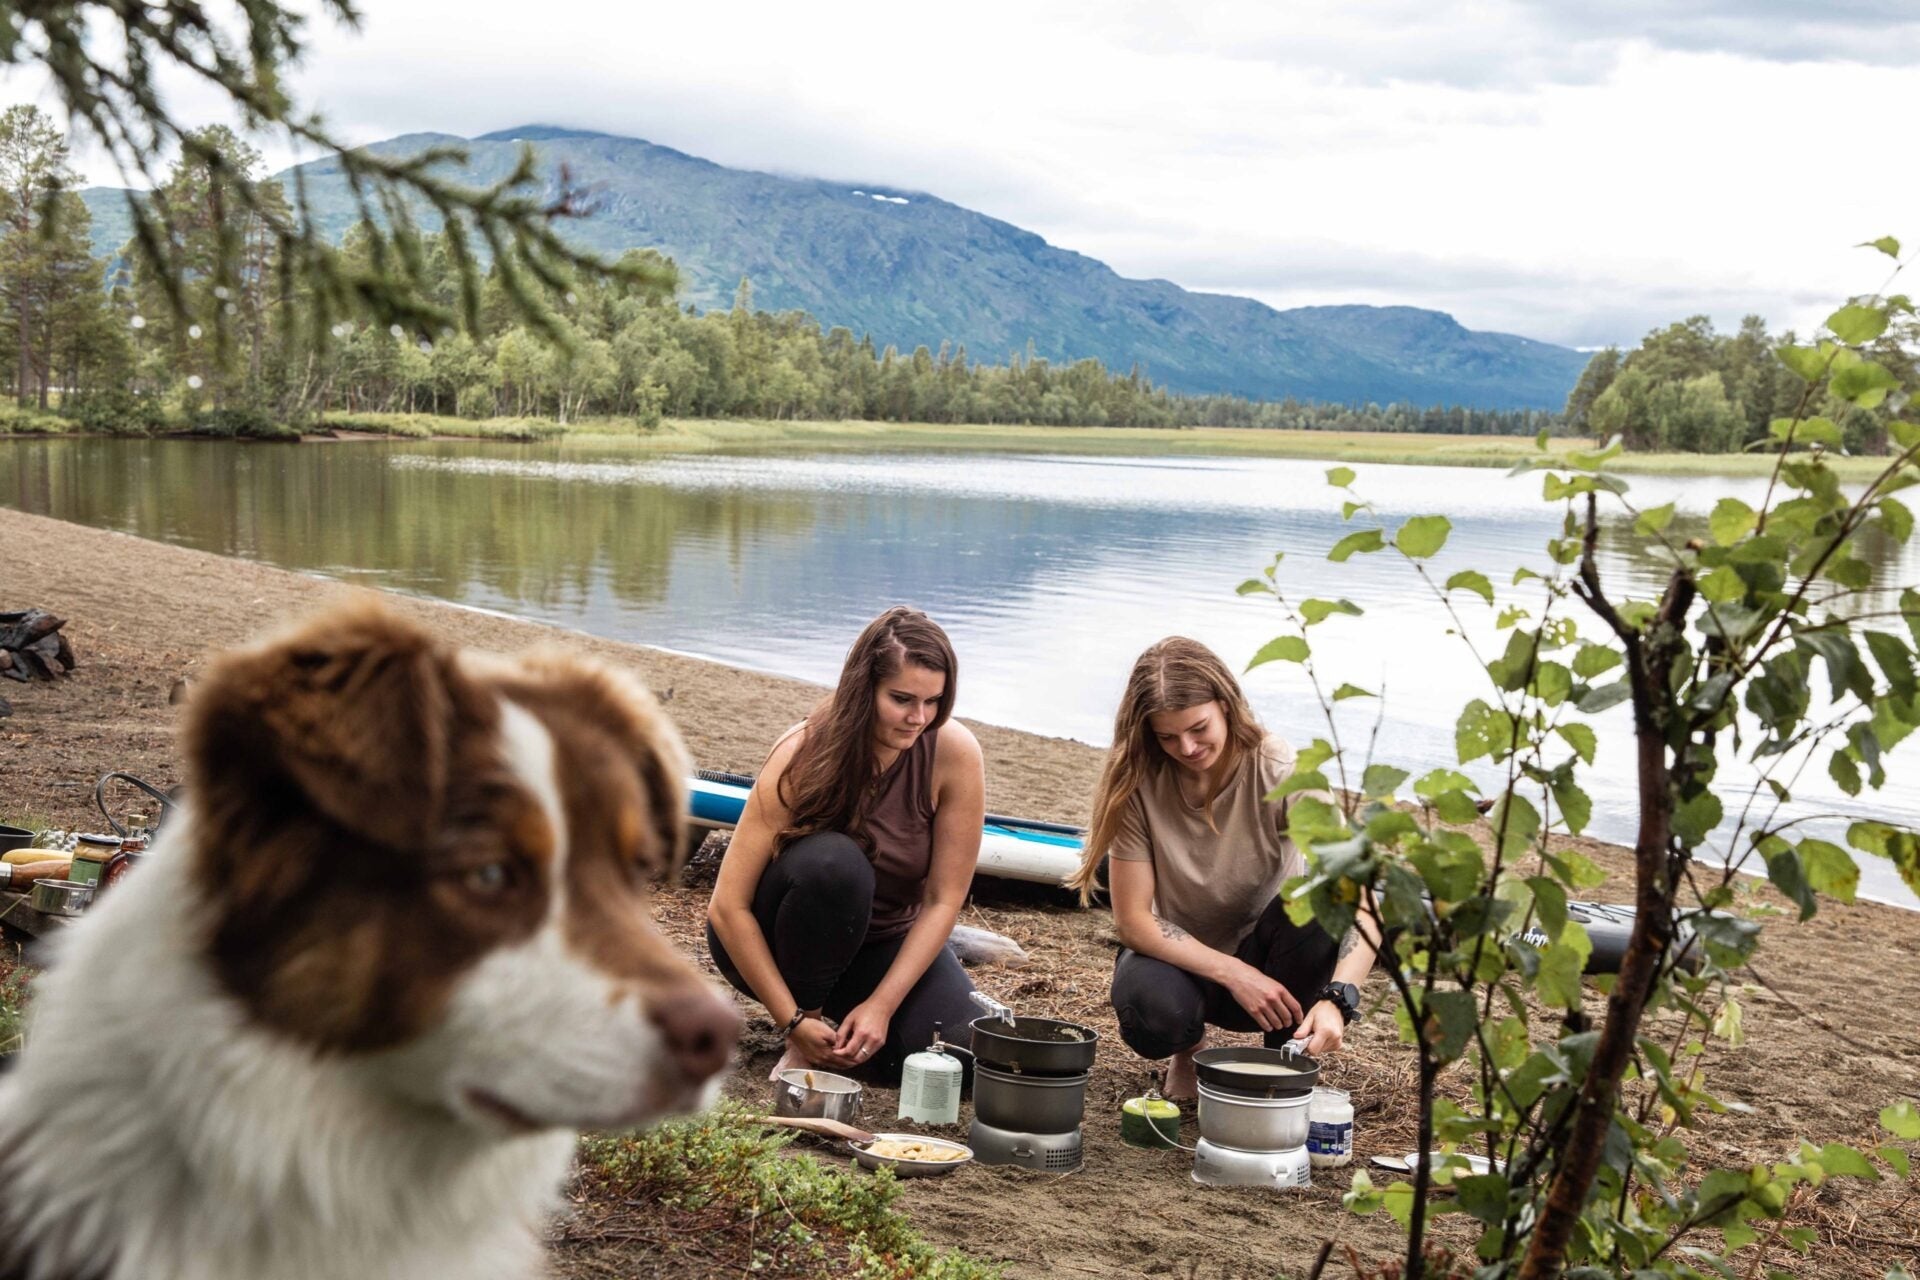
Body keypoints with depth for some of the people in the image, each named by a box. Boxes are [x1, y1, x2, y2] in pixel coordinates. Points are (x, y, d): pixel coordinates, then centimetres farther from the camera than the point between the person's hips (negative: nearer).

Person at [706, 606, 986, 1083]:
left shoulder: (955, 754, -20)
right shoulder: (806, 755, -25)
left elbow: (943, 901, -15)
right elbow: (727, 907, -24)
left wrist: (881, 1005, -22)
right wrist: (793, 1021, -27)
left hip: (885, 944, 3)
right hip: (766, 945, -3)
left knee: (959, 1050, -21)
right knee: (831, 861, -35)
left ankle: (842, 1010, 8)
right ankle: (811, 1013, -13)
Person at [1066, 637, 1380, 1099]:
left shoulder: (1280, 774, -22)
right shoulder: (1138, 783, -18)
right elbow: (1133, 919, -17)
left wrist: (1337, 999, -46)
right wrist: (1235, 975, -27)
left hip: (1266, 949, 0)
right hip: (1183, 956, 0)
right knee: (1151, 1012, -35)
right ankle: (1189, 1048, 5)